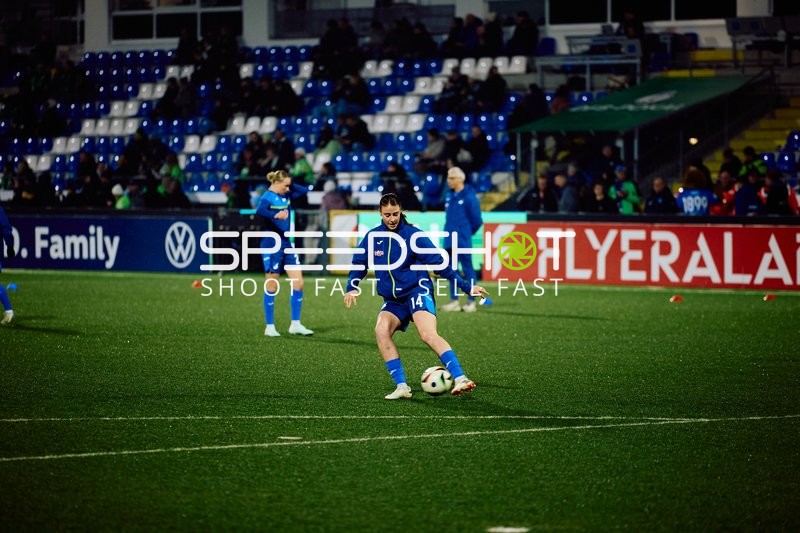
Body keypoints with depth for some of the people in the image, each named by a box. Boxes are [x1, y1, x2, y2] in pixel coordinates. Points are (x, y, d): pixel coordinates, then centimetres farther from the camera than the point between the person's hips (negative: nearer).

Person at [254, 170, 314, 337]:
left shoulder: (287, 196, 8)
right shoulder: (267, 198, -15)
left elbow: (304, 190, 19)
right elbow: (259, 211, -36)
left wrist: (290, 185, 6)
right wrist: (276, 215, -53)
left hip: (286, 244, 8)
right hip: (272, 245, -7)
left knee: (298, 282, 2)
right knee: (272, 286, 0)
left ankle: (295, 324, 7)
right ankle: (270, 327, 9)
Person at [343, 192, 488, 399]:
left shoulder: (413, 235, -4)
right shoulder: (372, 237, 6)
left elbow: (438, 263, -2)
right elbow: (359, 264, 17)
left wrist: (467, 286, -5)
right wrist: (352, 288, -1)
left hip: (417, 291, -4)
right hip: (393, 300, 4)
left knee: (428, 334, -28)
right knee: (381, 329, -25)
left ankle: (460, 379, -36)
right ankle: (401, 386, -24)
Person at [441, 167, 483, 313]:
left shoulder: (469, 197, -11)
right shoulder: (449, 196, 11)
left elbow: (476, 220, -7)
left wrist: (467, 232, 4)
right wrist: (451, 230, 14)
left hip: (463, 241, -8)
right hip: (450, 241, 8)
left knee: (467, 270, -4)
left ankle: (471, 301, 0)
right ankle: (454, 301, 16)